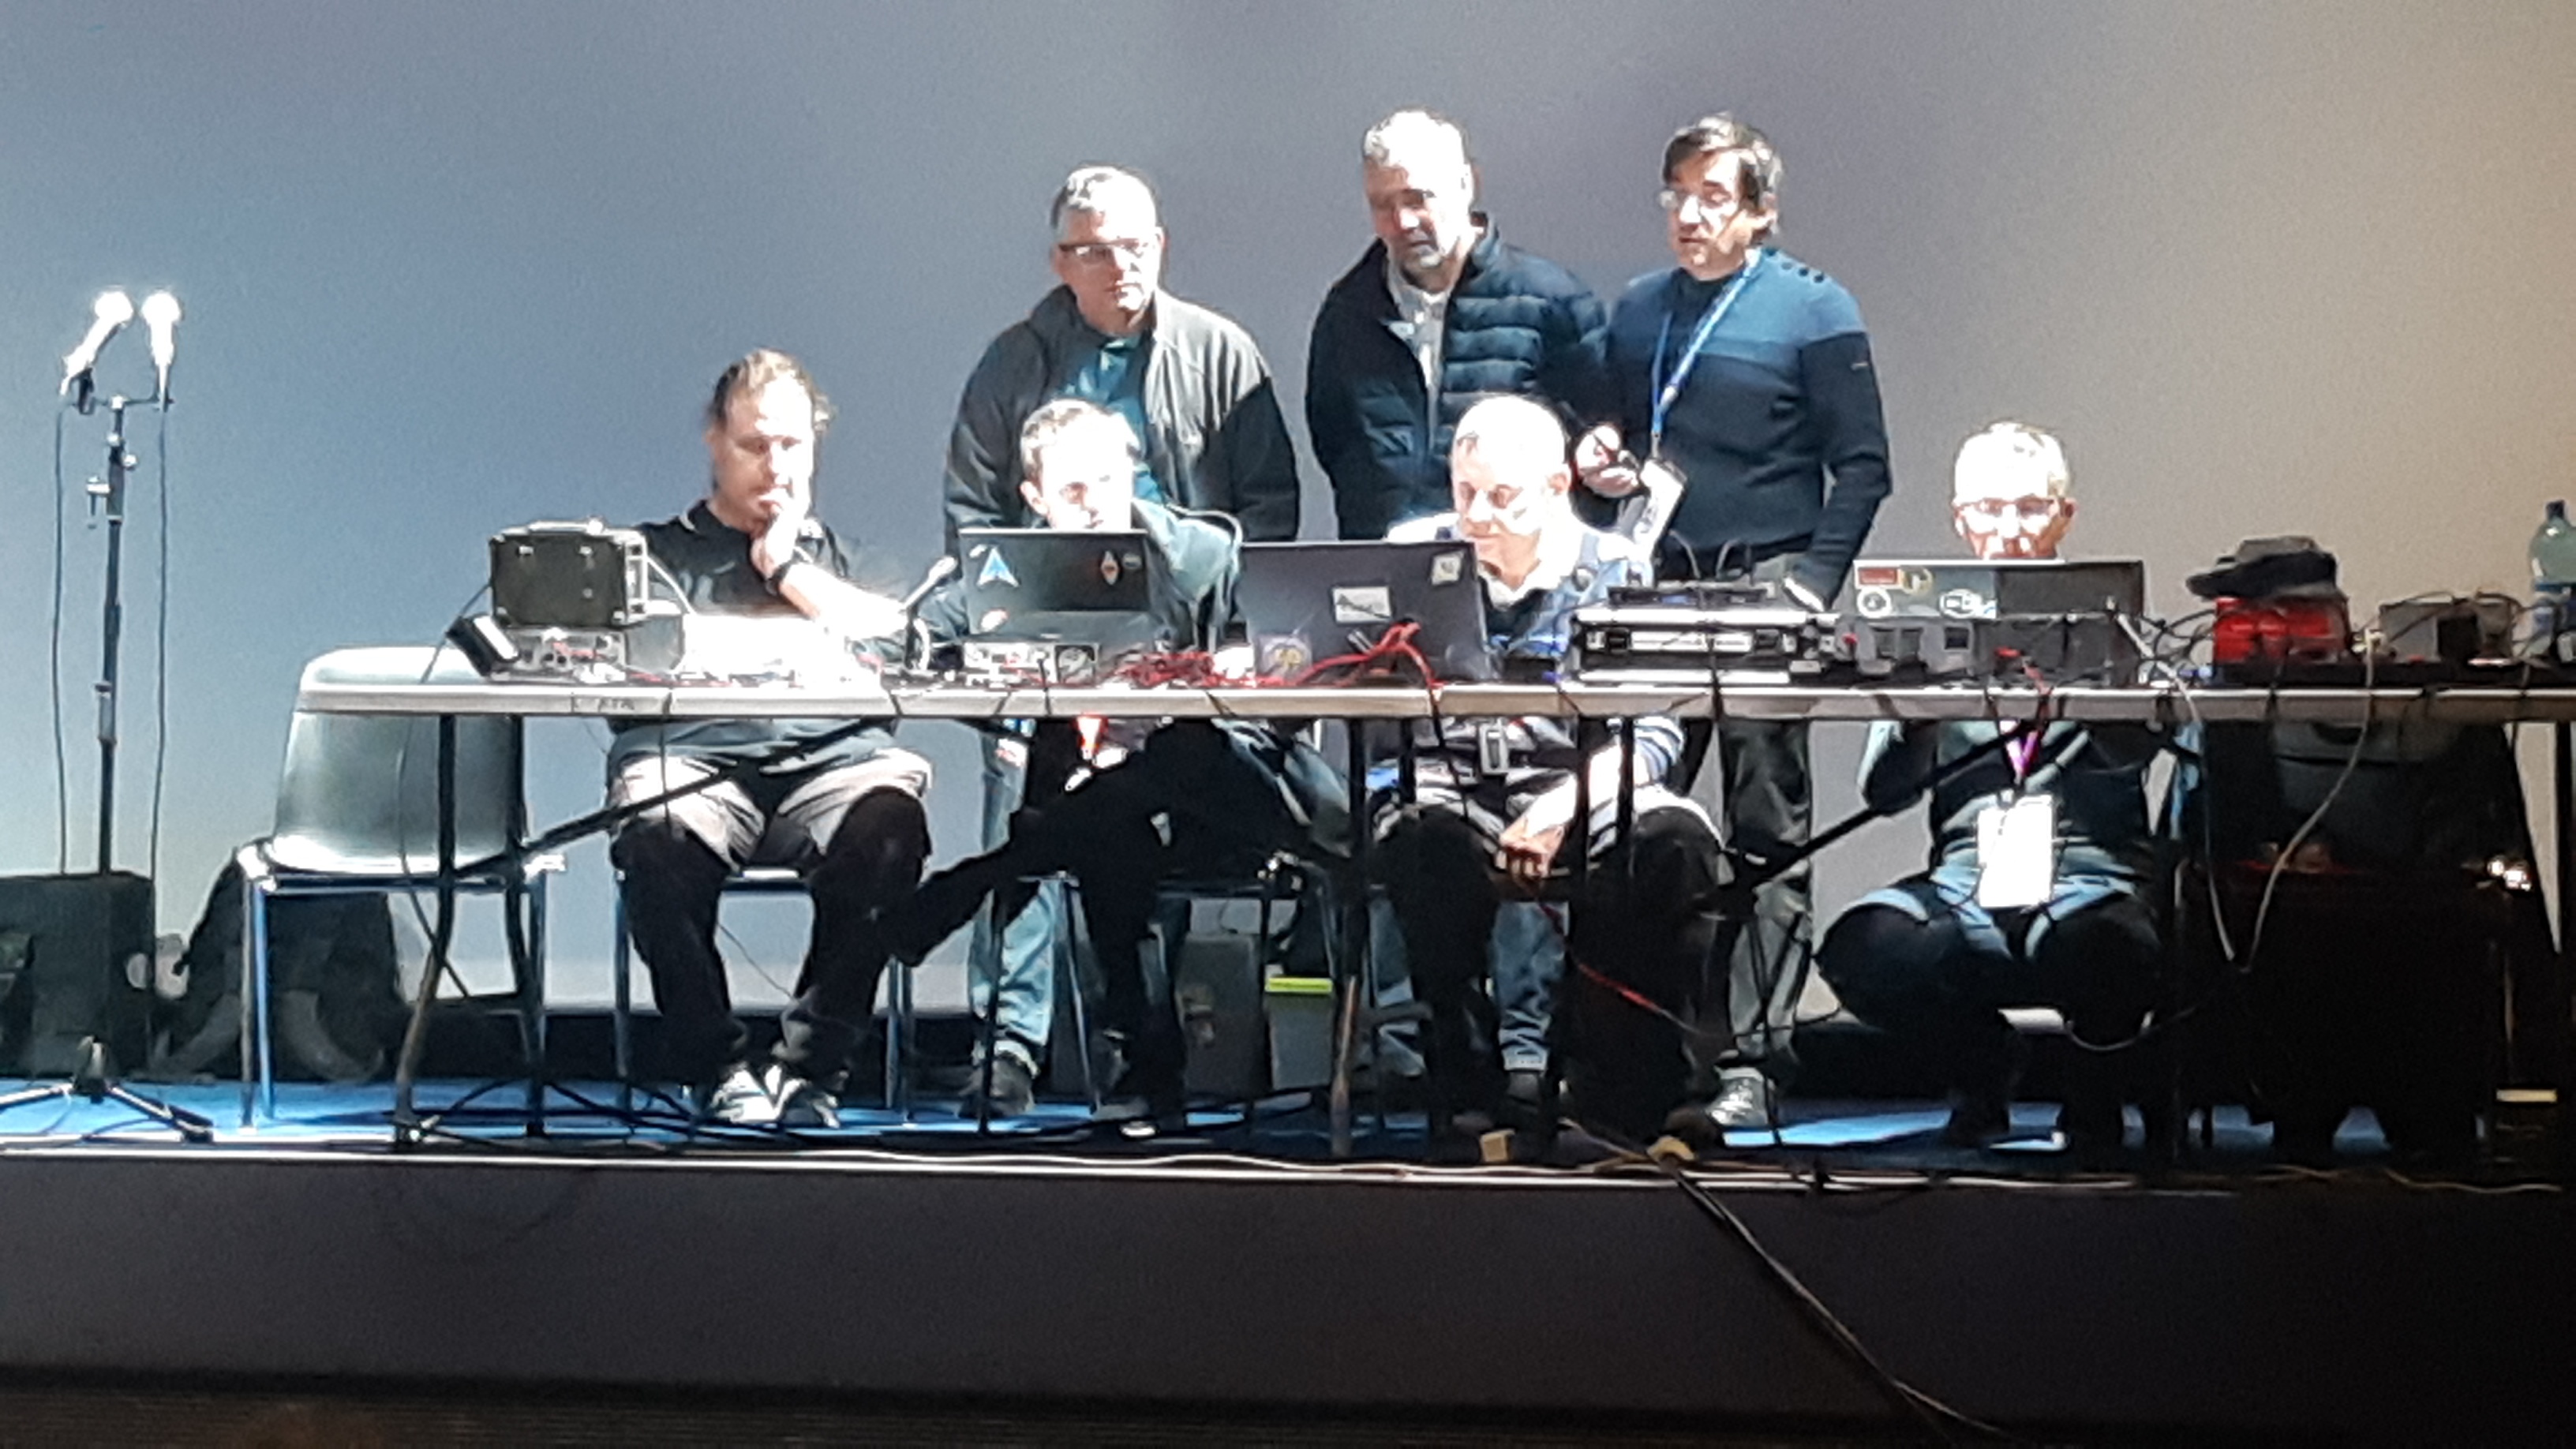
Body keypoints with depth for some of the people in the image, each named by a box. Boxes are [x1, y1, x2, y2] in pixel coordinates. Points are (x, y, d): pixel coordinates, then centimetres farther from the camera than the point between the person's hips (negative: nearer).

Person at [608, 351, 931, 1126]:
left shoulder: (845, 553, 32)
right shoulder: (659, 552, 26)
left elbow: (895, 633, 11)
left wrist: (786, 569, 13)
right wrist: (818, 633, 6)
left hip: (831, 761, 1)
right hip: (691, 756, -1)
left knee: (888, 821, -35)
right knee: (661, 833, -37)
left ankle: (811, 1066, -23)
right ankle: (715, 1066, -20)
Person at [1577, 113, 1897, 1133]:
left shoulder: (1814, 311, 0)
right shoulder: (1638, 311, 15)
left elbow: (1861, 466, -2)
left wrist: (1811, 583, -12)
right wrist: (1601, 462, 3)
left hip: (1764, 588, -5)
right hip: (1655, 587, 5)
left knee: (1767, 831, -2)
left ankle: (1752, 1059, -1)